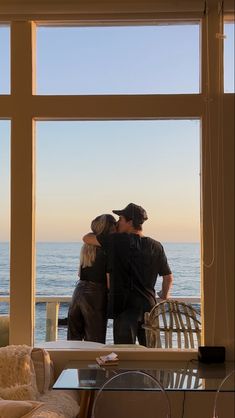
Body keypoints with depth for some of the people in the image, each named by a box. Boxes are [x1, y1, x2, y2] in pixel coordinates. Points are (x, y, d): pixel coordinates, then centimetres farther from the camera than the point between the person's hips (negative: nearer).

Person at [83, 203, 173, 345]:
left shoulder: (118, 241, -9)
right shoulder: (156, 247, 4)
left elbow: (87, 238, 0)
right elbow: (168, 277, 11)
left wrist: (100, 233, 21)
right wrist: (164, 299, 26)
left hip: (126, 307, -4)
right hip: (149, 306, 5)